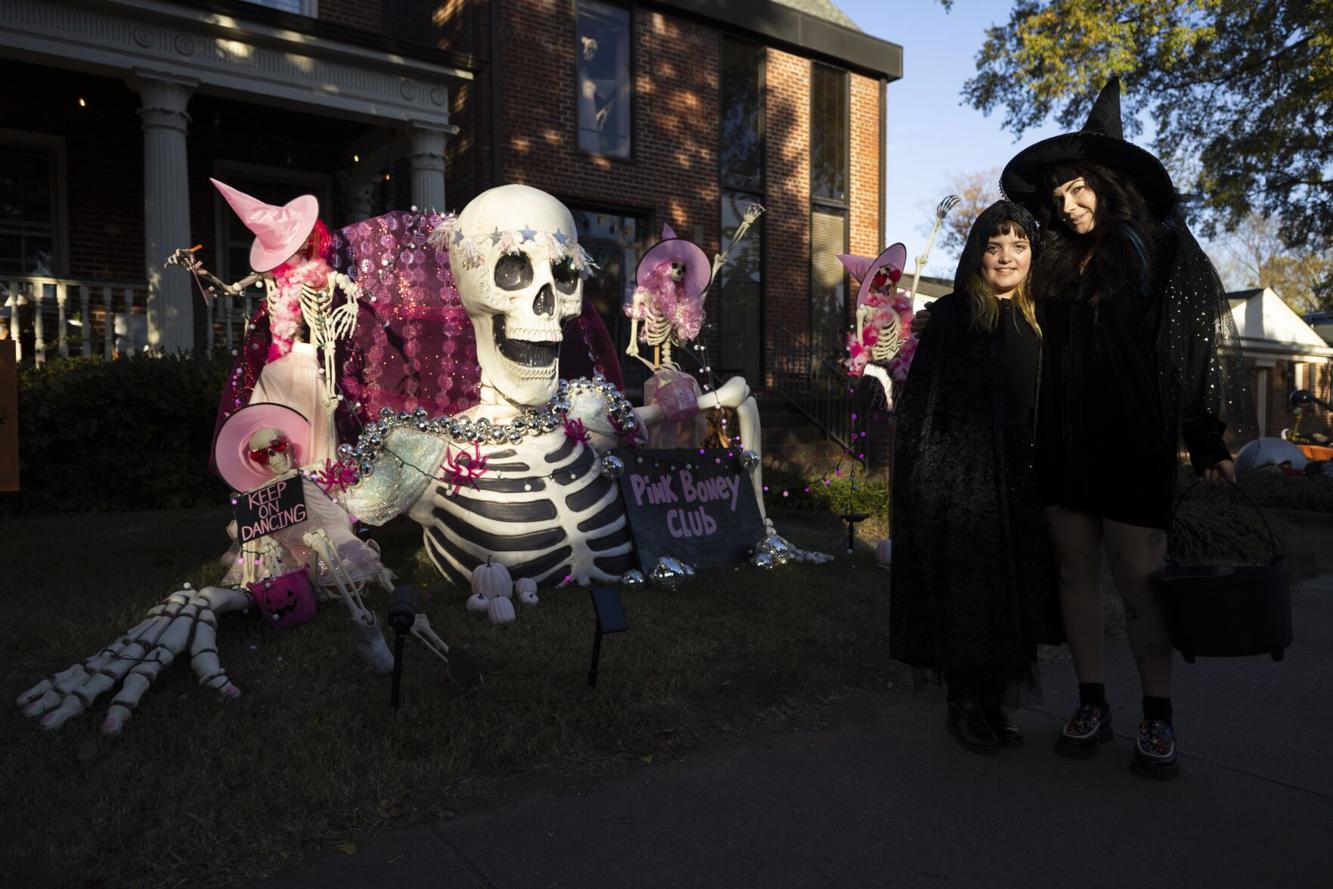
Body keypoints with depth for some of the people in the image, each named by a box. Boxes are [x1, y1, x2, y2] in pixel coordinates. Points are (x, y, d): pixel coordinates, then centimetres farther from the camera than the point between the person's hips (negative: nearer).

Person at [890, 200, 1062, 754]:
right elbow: (921, 397, -8)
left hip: (1020, 479, 5)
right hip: (962, 475, -5)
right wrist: (925, 476, -15)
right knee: (964, 593, 0)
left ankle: (994, 704, 24)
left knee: (1012, 592, 10)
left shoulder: (1038, 320, 11)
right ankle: (962, 706, 16)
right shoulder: (953, 314, -4)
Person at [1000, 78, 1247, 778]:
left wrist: (1207, 445, -8)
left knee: (1137, 578, -5)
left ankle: (1158, 719, 10)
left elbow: (1193, 344, -3)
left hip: (1133, 439, -4)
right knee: (1076, 569, 6)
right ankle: (1092, 705, 17)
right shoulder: (1055, 261, 13)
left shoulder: (1156, 247, 1)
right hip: (1062, 438, 5)